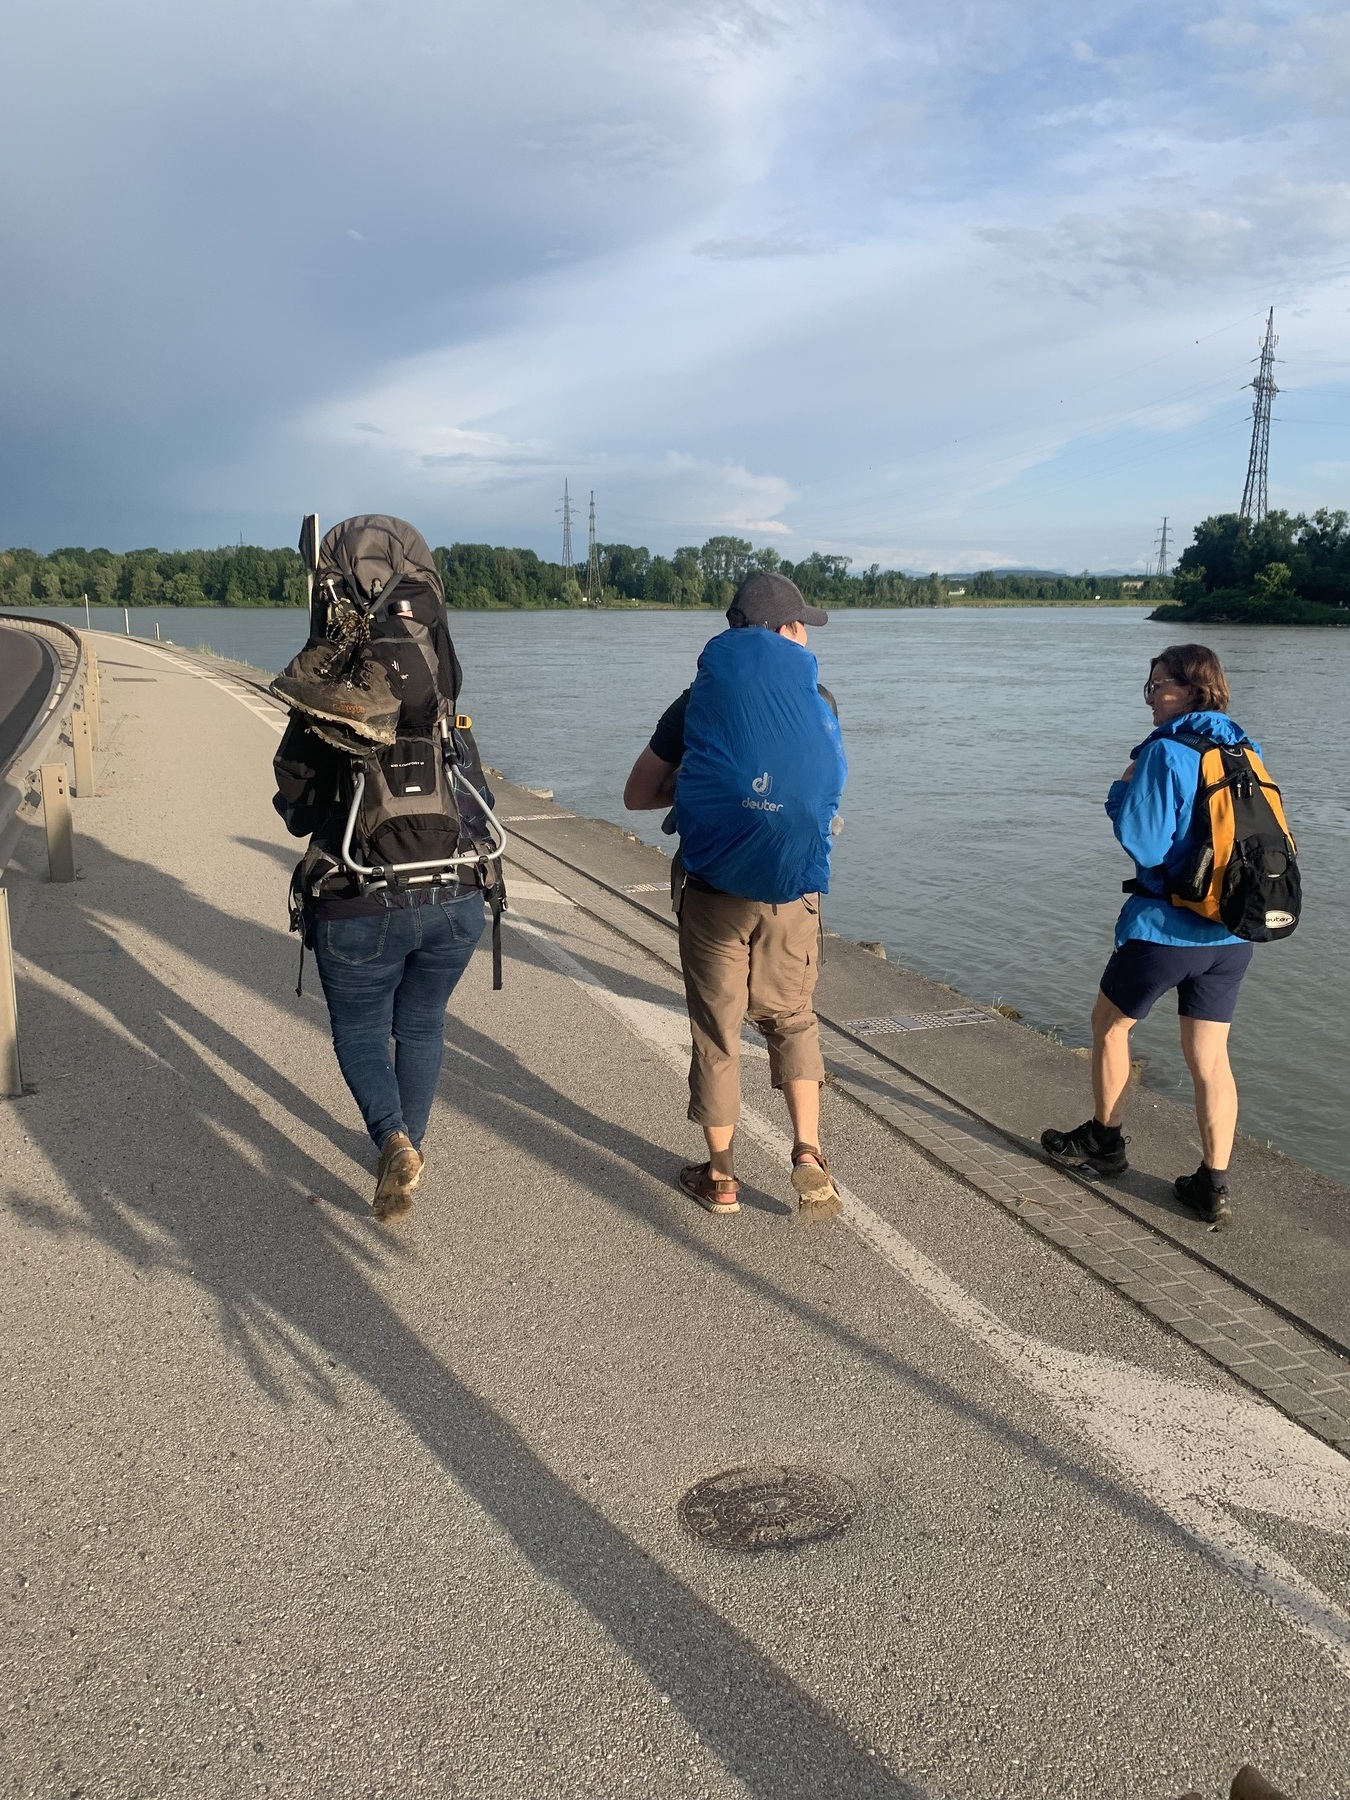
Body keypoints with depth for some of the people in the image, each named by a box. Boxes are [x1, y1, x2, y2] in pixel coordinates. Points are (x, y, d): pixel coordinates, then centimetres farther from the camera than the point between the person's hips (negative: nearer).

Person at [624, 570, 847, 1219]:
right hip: (792, 894, 1)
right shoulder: (818, 702, 2)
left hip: (713, 890, -1)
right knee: (791, 1020, 19)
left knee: (716, 1030, 11)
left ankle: (720, 1176, 21)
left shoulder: (698, 701, 0)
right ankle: (808, 1159, 7)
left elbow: (637, 795, 2)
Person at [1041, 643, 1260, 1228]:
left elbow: (1143, 845, -20)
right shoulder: (1244, 752, 6)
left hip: (1165, 927, -6)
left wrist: (1122, 792, -4)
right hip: (1231, 933, 6)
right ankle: (1214, 1186, 10)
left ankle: (1104, 1140, 30)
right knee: (1210, 1056, 10)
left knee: (1109, 1024, 17)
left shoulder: (1165, 753, -15)